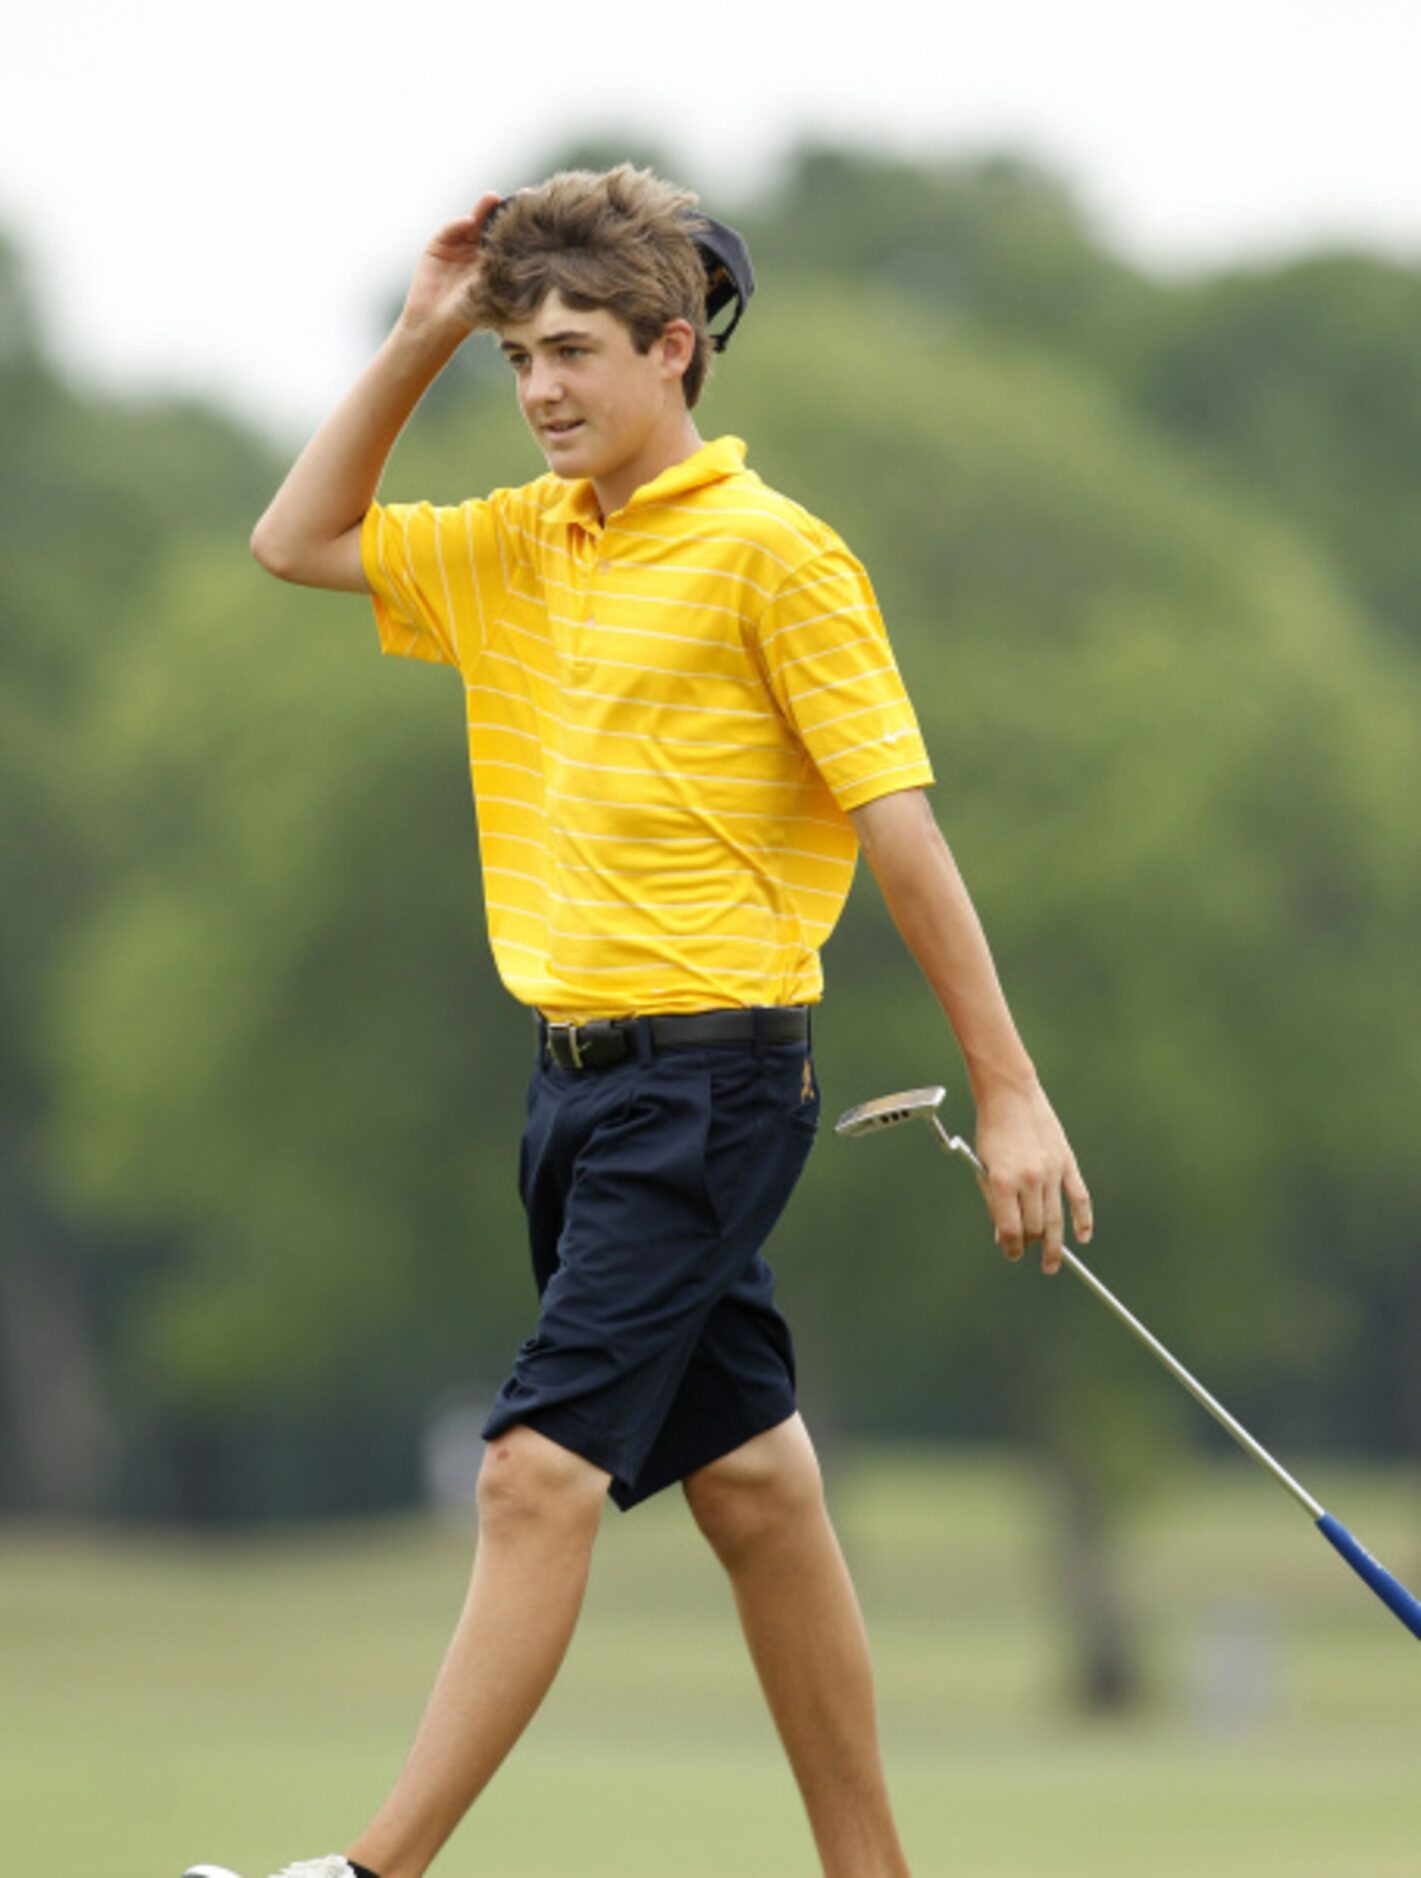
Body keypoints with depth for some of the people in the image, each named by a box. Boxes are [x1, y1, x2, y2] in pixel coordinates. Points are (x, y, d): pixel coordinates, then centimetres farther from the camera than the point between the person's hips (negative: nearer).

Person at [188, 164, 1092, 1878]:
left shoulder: (772, 551, -9)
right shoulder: (517, 547, 13)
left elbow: (897, 822, -11)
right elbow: (298, 538, 24)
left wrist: (1008, 1090, -13)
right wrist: (419, 340, 11)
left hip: (709, 1075, -8)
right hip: (582, 1073, 8)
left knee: (540, 1471, -13)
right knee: (749, 1483, 11)